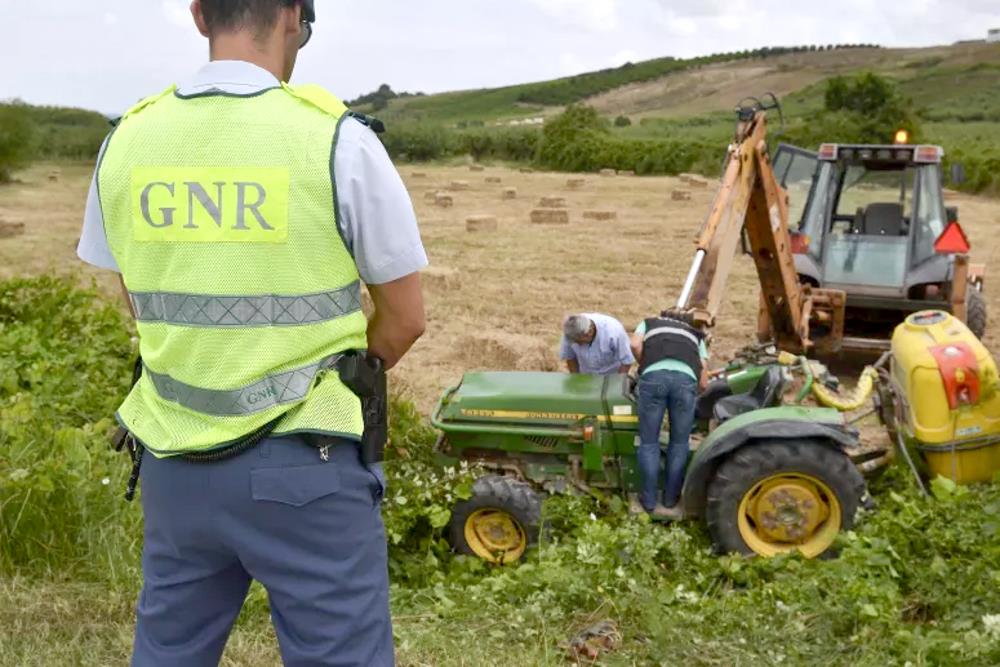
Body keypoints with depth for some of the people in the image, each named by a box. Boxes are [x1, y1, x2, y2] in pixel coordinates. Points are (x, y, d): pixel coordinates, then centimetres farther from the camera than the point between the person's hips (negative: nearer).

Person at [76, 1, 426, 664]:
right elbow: (406, 318, -6)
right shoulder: (337, 139, -13)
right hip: (304, 463, -4)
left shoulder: (127, 142, 0)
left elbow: (143, 307, 11)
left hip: (174, 459, 5)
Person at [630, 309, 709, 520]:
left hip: (654, 375, -1)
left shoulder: (649, 323, 36)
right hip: (686, 378, 1)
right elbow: (703, 383, 27)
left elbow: (635, 345, 12)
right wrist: (691, 392, 45)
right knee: (679, 443, 17)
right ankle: (670, 501, 25)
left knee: (649, 442, 12)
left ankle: (650, 502, 17)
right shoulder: (696, 335, 37)